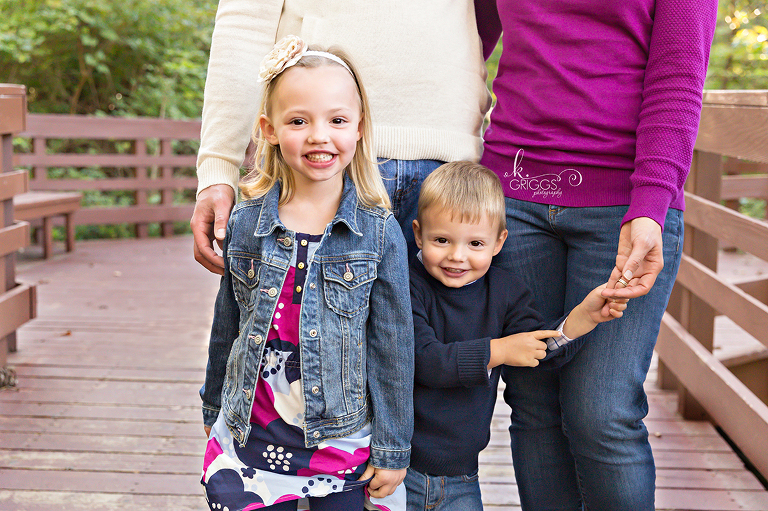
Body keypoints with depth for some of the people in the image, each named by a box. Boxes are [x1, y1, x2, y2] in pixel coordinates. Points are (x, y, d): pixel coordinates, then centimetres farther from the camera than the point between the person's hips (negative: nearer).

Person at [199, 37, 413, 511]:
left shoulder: (380, 232, -8)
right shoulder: (246, 223, -2)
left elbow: (393, 346, -4)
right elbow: (226, 326, 10)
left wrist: (392, 449, -1)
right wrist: (214, 409, 19)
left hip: (342, 440, -1)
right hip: (251, 437, 2)